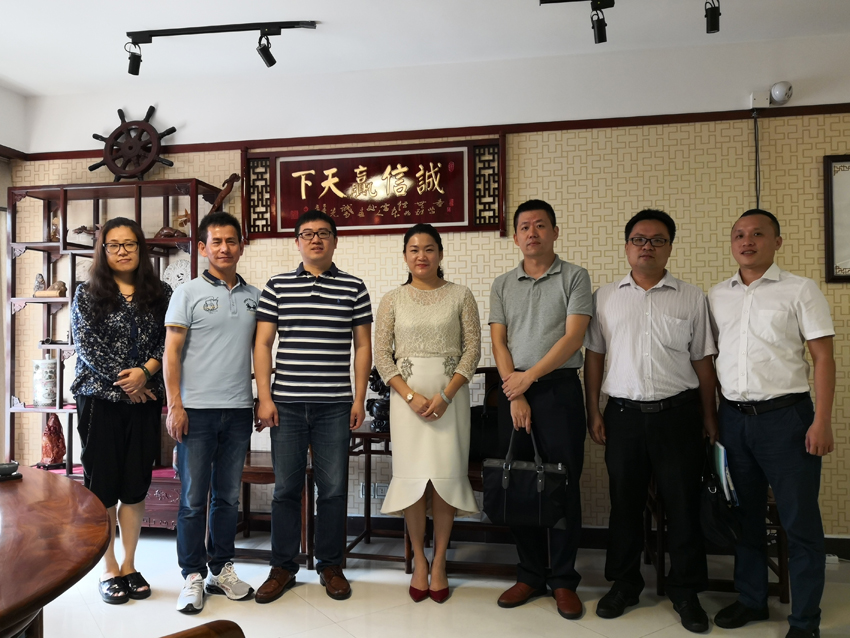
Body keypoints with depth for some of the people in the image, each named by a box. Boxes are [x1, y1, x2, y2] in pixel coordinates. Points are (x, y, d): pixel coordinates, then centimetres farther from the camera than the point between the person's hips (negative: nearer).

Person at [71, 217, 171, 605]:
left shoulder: (161, 294, 6)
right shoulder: (87, 294, 2)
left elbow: (168, 341, -1)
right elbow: (86, 345, -7)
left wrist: (144, 373, -17)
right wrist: (122, 382, -13)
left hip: (145, 401, 2)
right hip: (100, 400, -1)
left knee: (135, 485, 8)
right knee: (101, 484, 5)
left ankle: (130, 565, 22)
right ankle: (108, 570, 19)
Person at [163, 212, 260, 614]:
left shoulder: (254, 297, 11)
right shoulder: (188, 293, 0)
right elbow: (171, 352, -3)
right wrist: (174, 405, -10)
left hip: (239, 409, 4)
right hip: (197, 410, -3)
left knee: (228, 496, 12)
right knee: (194, 498, 4)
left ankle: (222, 569, 25)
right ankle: (193, 576, 17)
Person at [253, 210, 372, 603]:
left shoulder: (354, 288, 5)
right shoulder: (277, 287, 6)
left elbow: (363, 346, 6)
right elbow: (262, 344, 5)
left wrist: (359, 399, 1)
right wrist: (264, 397, -2)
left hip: (335, 406, 0)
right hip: (286, 404, 1)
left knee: (334, 489, 6)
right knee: (286, 488, 8)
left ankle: (331, 566, 23)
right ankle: (282, 567, 23)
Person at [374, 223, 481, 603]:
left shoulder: (460, 296, 4)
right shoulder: (393, 300, 7)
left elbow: (473, 349, -1)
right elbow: (381, 354, 3)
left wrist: (446, 395, -12)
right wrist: (410, 396, -10)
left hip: (450, 393, 0)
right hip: (406, 394, 1)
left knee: (446, 475, -1)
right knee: (412, 475, 1)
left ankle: (439, 562, 15)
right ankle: (419, 561, 17)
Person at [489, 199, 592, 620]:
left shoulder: (574, 277, 2)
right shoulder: (502, 286, 12)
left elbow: (573, 337, -8)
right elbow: (498, 343, 5)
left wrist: (529, 376, -13)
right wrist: (515, 396, -6)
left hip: (559, 388, -3)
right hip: (512, 391, 3)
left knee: (563, 486, 1)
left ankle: (563, 580, 16)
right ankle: (530, 574, 22)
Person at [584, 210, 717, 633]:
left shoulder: (692, 298, 5)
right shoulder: (605, 297, 7)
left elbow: (703, 360, 6)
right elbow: (594, 356, 7)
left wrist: (709, 417, 4)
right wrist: (593, 411, 2)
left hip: (678, 412, 0)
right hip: (624, 413, 1)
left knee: (683, 503, 6)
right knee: (624, 502, 10)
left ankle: (685, 591, 24)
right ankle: (623, 585, 27)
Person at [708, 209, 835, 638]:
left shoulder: (800, 290, -1)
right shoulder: (717, 296, 10)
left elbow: (823, 357, -4)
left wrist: (822, 421, -11)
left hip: (786, 415, -4)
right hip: (734, 417, 4)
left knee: (799, 521, 3)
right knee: (745, 514, 14)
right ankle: (751, 600, 30)